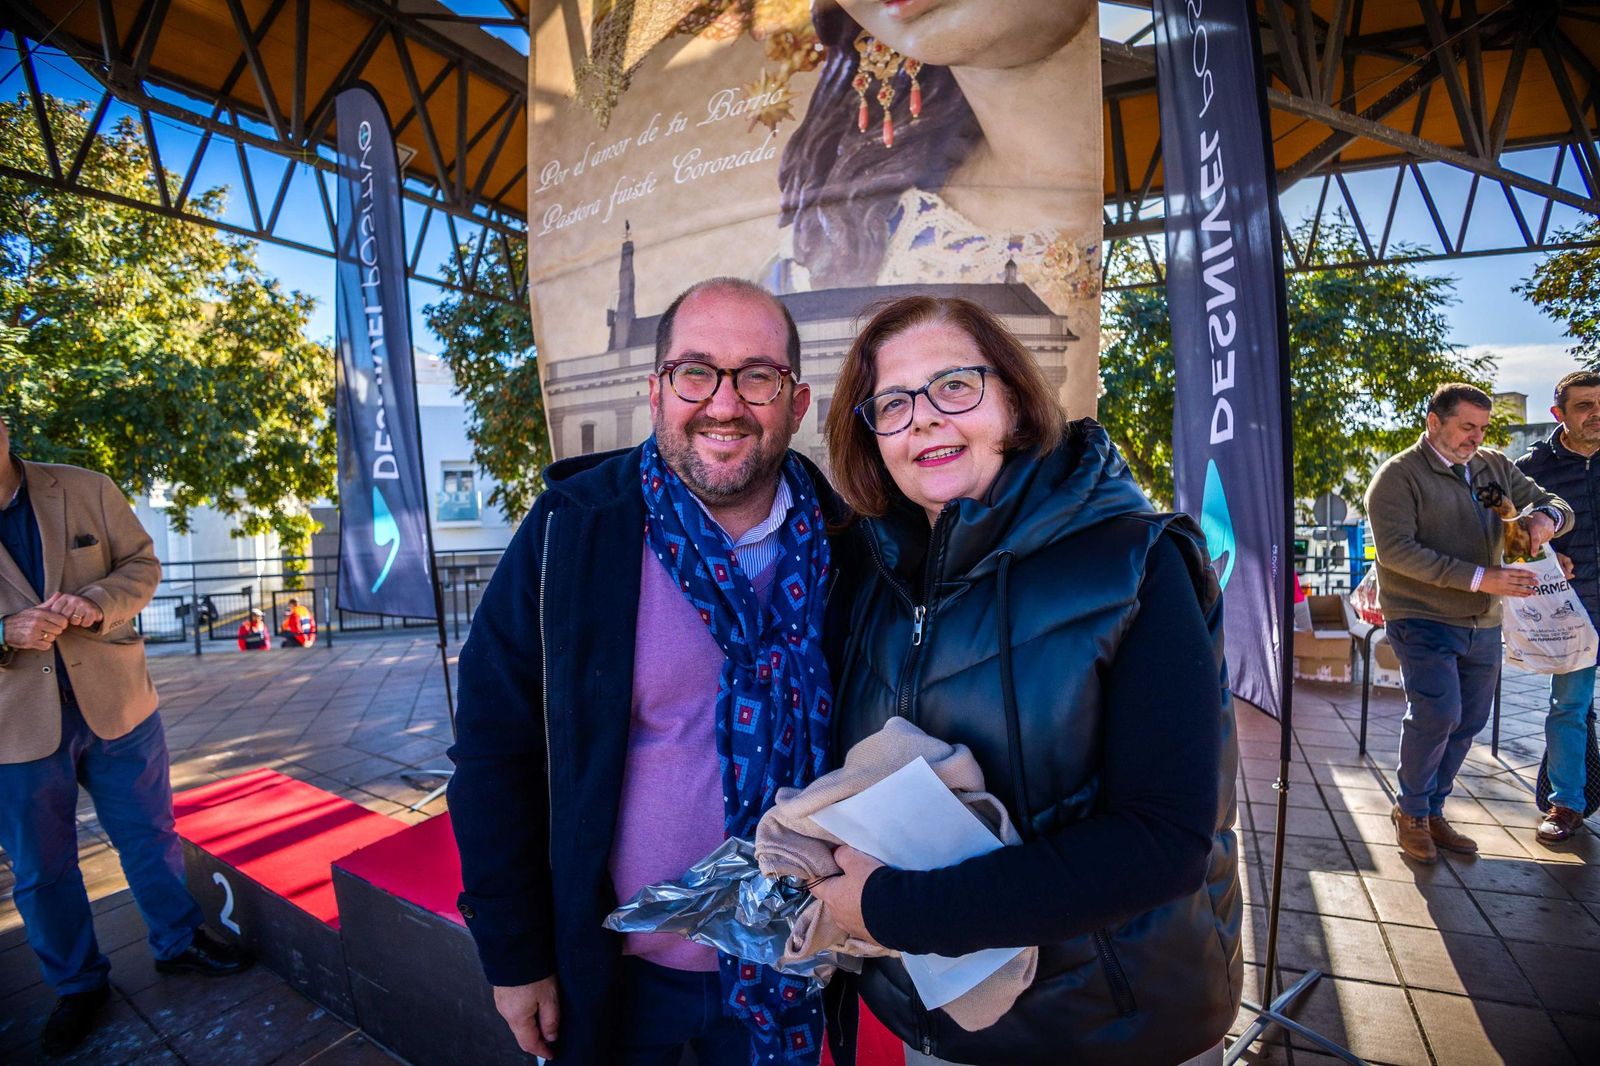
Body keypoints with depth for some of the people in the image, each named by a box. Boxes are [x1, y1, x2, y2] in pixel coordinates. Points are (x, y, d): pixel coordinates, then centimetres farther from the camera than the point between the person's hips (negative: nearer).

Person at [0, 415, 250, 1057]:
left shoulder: (86, 490, -3)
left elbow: (141, 564, 2)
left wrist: (96, 601, -19)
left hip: (115, 704, 1)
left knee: (149, 836, 14)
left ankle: (177, 943, 35)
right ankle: (76, 985, 34)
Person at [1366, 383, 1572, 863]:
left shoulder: (1495, 467, 11)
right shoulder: (1400, 475, -10)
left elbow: (1555, 505, 16)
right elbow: (1396, 550, -20)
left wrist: (1546, 516, -10)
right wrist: (1479, 578, -23)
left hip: (1483, 625, 7)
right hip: (1423, 621, -7)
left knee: (1468, 721, 11)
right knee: (1437, 714, -15)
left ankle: (1432, 810, 27)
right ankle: (1410, 810, 7)